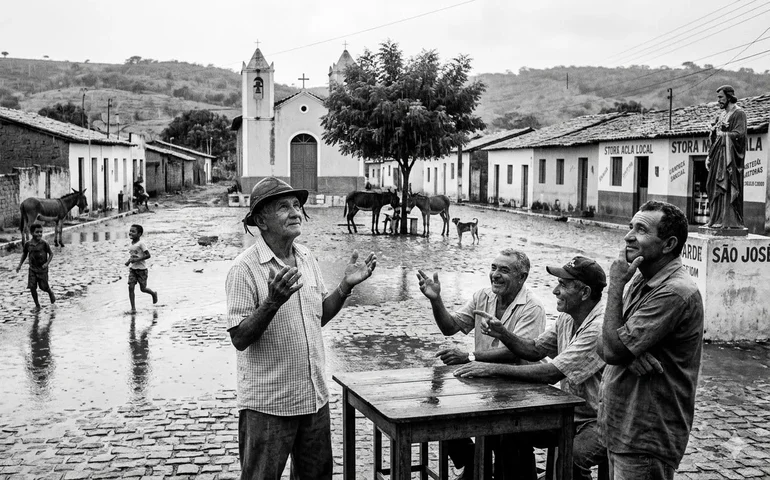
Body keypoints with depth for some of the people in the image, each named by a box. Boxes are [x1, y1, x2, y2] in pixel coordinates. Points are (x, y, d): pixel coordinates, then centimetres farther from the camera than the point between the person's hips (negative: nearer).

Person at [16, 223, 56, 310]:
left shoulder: (44, 244, -13)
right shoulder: (28, 244, -4)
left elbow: (51, 254, -5)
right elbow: (24, 254, 12)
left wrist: (47, 263, -18)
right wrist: (20, 265, 9)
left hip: (42, 269, -2)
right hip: (32, 269, 3)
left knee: (44, 287, 3)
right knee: (32, 287, -4)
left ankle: (51, 293, 39)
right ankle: (37, 305, 11)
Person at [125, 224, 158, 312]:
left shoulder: (141, 244, -15)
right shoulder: (130, 245, 7)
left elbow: (148, 255, -19)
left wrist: (136, 259, -24)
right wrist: (128, 261, 2)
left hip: (141, 269, -6)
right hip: (132, 269, 6)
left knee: (143, 288, 4)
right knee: (131, 287, -7)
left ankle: (154, 293, 36)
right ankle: (133, 308, -2)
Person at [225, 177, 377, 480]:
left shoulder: (307, 259, 5)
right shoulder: (245, 269, -16)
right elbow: (240, 339, -17)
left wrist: (346, 286, 1)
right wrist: (272, 302, -31)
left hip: (314, 398, 6)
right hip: (268, 406, -6)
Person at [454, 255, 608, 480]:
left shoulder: (600, 327, -26)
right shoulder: (567, 318, 3)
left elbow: (552, 373, -29)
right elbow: (535, 349, 13)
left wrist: (495, 369, -25)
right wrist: (502, 333, -6)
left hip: (600, 420, -8)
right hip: (571, 413, 8)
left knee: (568, 459, -33)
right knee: (514, 433, -3)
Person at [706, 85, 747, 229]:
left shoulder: (739, 113, -5)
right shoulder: (721, 115, 18)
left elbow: (739, 134, -16)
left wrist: (722, 133, -6)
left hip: (730, 156, -8)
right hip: (718, 155, 8)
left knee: (728, 188, -10)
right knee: (715, 188, 4)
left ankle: (730, 221, -8)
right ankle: (717, 219, 8)